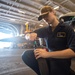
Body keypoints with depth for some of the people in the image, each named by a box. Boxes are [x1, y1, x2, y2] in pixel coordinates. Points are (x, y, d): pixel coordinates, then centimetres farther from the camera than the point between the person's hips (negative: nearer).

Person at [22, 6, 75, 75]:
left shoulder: (67, 29, -7)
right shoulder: (45, 30, 7)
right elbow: (27, 35, 13)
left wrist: (48, 54, -29)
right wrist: (31, 35, -13)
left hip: (61, 61, -4)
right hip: (50, 58, 5)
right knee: (26, 55, -14)